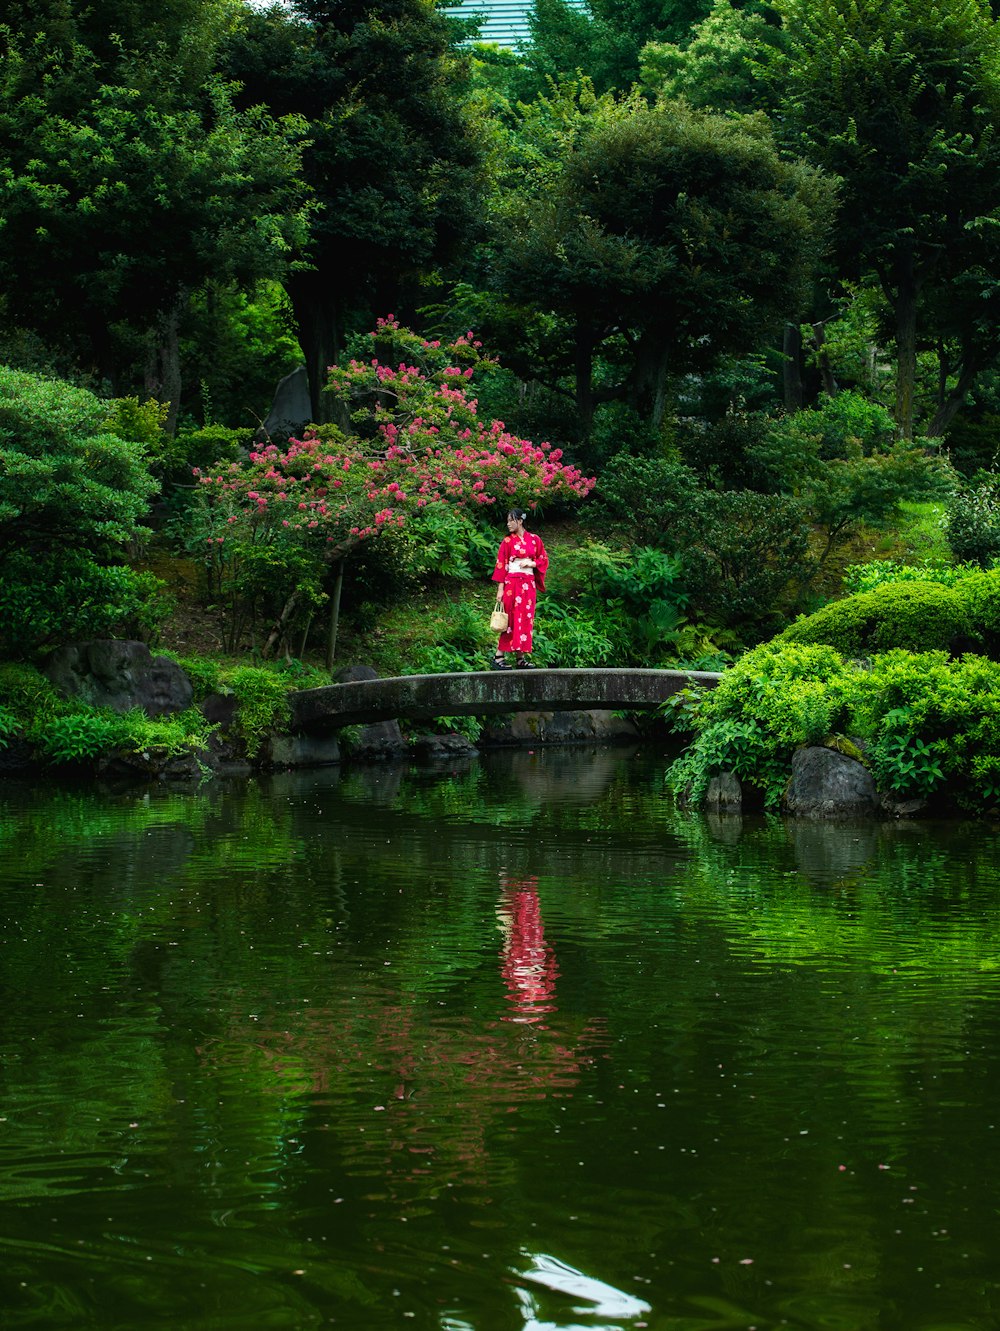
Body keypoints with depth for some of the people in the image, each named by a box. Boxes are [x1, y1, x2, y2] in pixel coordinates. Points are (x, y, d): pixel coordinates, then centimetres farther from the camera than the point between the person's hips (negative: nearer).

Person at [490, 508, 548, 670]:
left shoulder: (534, 540, 9)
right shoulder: (507, 541, 2)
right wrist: (501, 588, -8)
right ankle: (499, 657, -7)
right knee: (512, 619, -7)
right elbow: (501, 564, -1)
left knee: (526, 619, 3)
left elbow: (544, 559, 13)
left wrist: (532, 563, -7)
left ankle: (521, 657, 6)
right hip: (512, 582, -3)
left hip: (529, 584, 4)